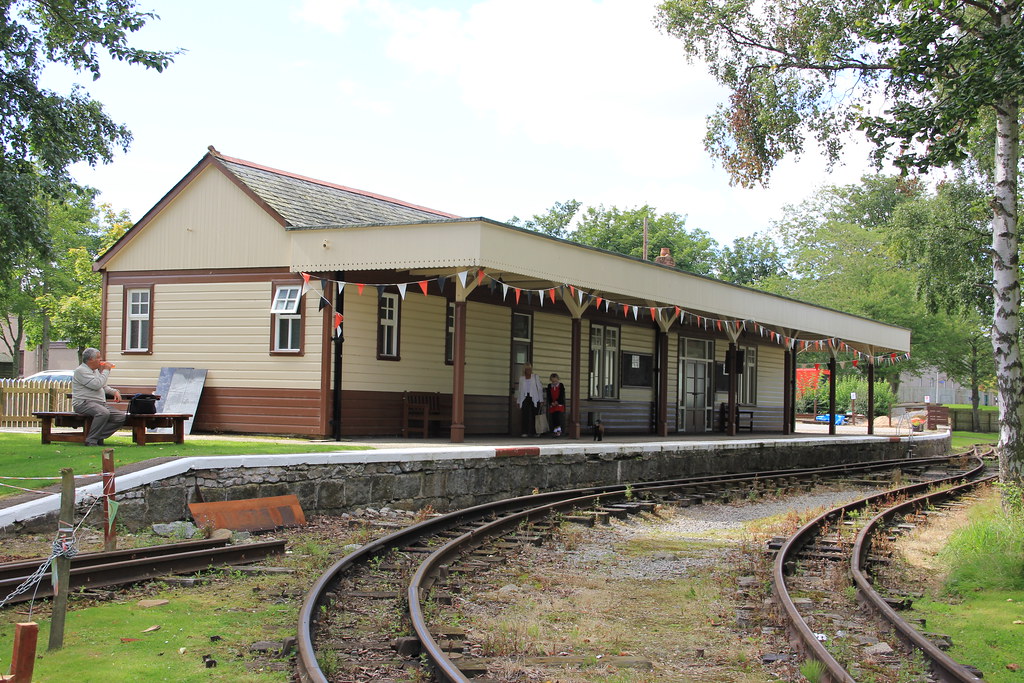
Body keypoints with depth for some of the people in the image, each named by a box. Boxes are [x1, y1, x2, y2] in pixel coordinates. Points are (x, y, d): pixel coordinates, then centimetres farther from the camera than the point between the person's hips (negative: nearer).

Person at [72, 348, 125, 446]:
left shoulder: (96, 370, 23)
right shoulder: (81, 371, -7)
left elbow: (104, 387, 34)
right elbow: (97, 385, -19)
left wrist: (114, 391, 13)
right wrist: (106, 370, -7)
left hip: (100, 404, 9)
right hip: (83, 404, -9)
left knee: (121, 416, -10)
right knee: (103, 413, -37)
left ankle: (99, 437, -10)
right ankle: (91, 441, -26)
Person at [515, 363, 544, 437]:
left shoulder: (535, 377, 10)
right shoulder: (521, 378, 15)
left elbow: (540, 389, 6)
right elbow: (520, 390, 18)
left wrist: (541, 400, -3)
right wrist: (518, 401, 12)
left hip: (534, 398, -1)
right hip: (524, 398, 1)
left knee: (533, 416, -8)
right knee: (524, 415, -8)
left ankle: (533, 432, -6)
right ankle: (525, 432, -8)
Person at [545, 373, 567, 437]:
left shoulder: (561, 386, 2)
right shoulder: (549, 386, 9)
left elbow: (562, 395, -3)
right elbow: (548, 396, 4)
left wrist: (557, 402, -13)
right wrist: (551, 402, -10)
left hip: (559, 404, -3)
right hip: (552, 405, 3)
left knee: (558, 417, -14)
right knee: (553, 418, 2)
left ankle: (558, 430, -16)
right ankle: (555, 431, 7)